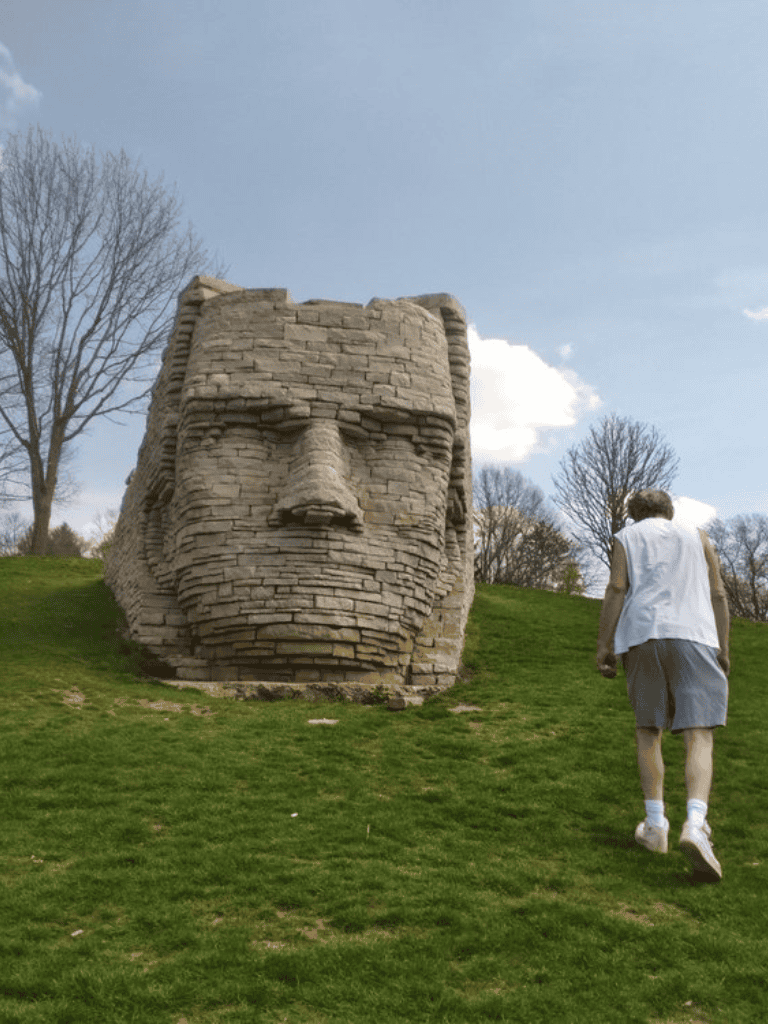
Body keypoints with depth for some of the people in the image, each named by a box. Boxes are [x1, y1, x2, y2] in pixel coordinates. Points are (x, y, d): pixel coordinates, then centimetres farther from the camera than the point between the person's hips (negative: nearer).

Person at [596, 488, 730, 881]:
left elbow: (616, 589, 1)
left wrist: (604, 646, -1)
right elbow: (717, 594, 11)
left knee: (648, 730, 14)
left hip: (642, 636, 0)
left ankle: (655, 825, 13)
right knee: (699, 736, -5)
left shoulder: (626, 537, 16)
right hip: (694, 637, 0)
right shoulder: (697, 536, 20)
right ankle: (695, 826, -26)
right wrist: (723, 650, 13)